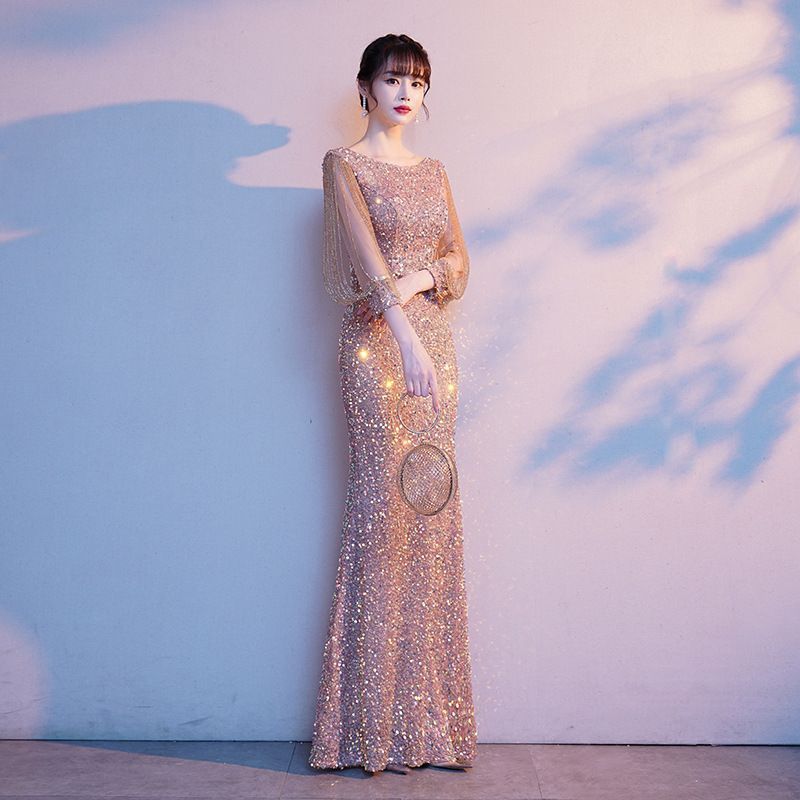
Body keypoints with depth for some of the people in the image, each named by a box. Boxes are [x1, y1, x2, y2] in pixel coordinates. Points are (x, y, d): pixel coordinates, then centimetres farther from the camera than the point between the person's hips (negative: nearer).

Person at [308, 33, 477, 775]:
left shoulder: (434, 171, 19)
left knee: (432, 511, 5)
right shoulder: (345, 164, -1)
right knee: (384, 505, -8)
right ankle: (376, 722, 3)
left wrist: (423, 276, -9)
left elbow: (460, 260, 14)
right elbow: (367, 257, -17)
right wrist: (406, 339, -30)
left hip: (434, 342, 6)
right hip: (376, 346, -6)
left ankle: (427, 711, 15)